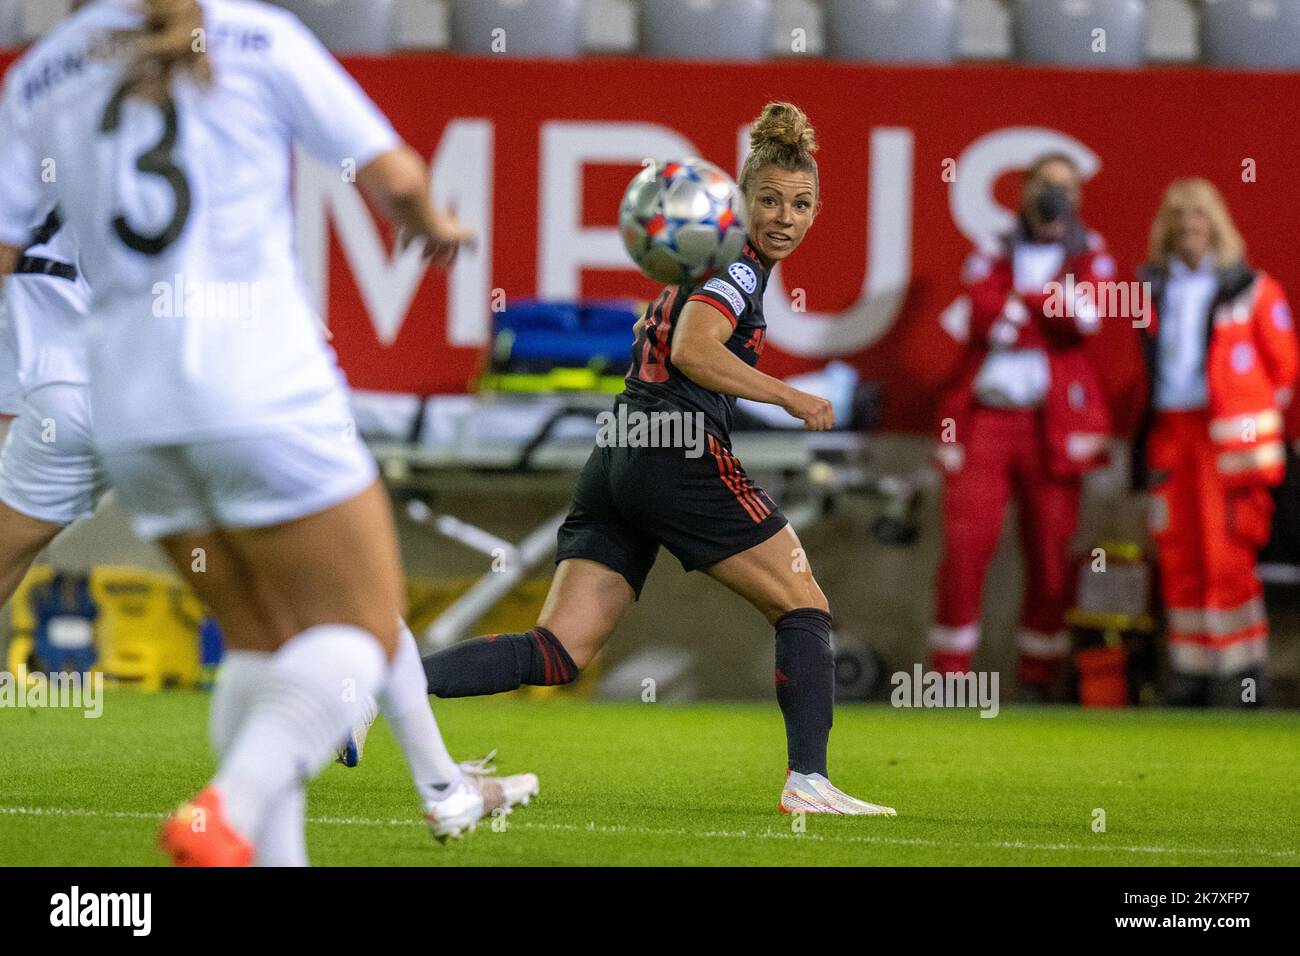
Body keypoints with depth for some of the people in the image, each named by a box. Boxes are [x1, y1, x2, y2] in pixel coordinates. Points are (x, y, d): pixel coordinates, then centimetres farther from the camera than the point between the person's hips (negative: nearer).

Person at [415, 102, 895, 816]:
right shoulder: (739, 266, -5)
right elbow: (692, 352, -19)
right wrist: (791, 398, -14)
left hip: (613, 461, 9)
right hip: (679, 453, -9)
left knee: (557, 654, -3)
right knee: (805, 606, 4)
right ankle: (808, 780, -5)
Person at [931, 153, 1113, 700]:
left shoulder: (1090, 258, 13)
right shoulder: (991, 257, 14)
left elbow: (1087, 317, -7)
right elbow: (987, 318, -6)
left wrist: (1019, 305, -8)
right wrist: (1055, 302, -9)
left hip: (1053, 424, 0)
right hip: (983, 421, 0)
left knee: (1051, 556, -2)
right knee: (965, 547, -8)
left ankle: (1040, 675, 7)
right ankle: (950, 675, -2)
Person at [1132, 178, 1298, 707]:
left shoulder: (1251, 290, 1)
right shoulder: (1154, 289, 14)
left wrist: (1252, 419, 7)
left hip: (1228, 437, -5)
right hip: (1169, 434, 5)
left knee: (1227, 557, -9)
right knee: (1178, 558, 4)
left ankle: (1239, 674, -5)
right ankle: (1190, 673, 10)